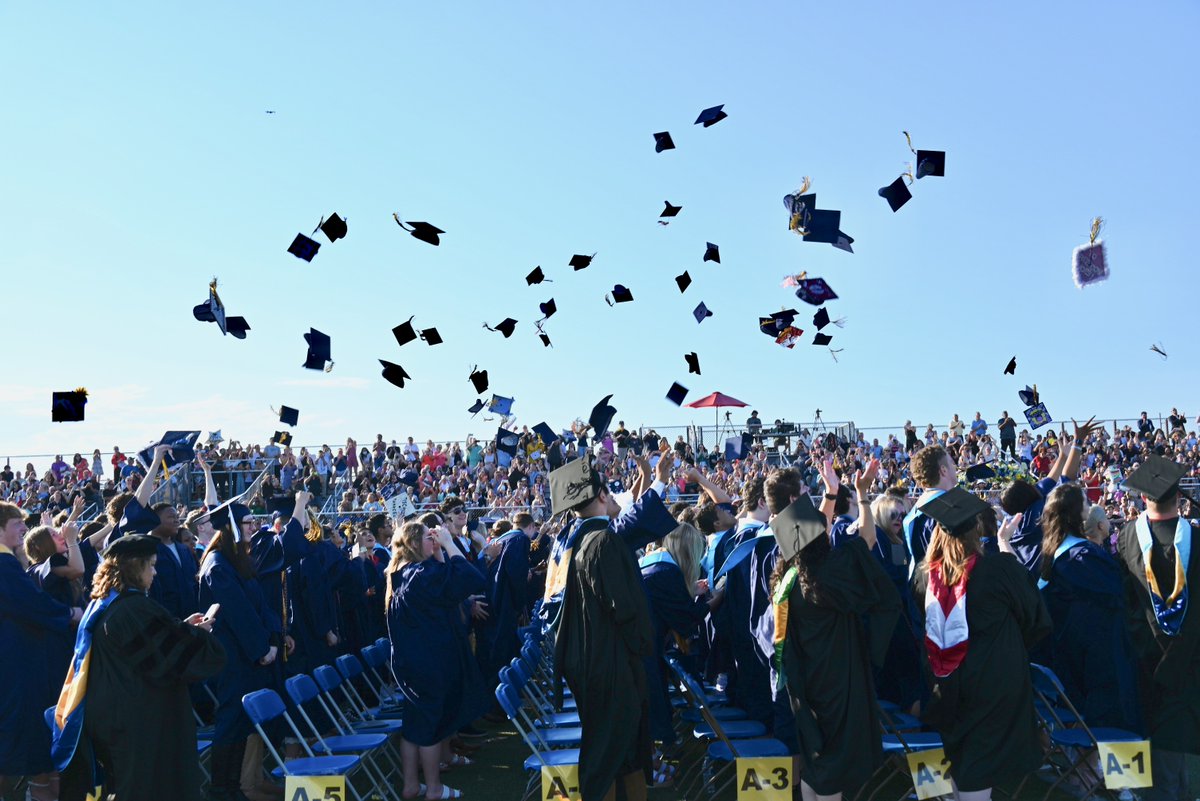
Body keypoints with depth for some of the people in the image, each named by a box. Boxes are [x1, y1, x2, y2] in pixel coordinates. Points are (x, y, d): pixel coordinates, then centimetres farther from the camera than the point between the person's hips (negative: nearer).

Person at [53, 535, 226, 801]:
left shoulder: (102, 604, 7)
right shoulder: (136, 607, -22)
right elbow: (174, 651, -17)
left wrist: (183, 626, 16)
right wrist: (199, 632, 1)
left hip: (106, 714, 10)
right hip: (139, 720, -9)